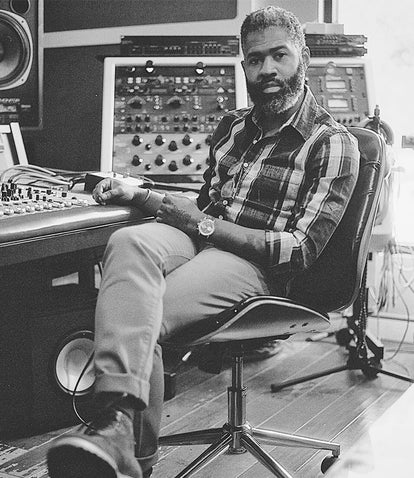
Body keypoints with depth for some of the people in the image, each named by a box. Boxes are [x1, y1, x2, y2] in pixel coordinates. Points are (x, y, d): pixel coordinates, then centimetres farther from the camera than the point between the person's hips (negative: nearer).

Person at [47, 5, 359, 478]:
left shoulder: (332, 143, -1)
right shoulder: (233, 125, 21)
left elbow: (300, 249, -8)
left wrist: (204, 225, -12)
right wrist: (138, 195, 11)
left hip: (256, 265, -5)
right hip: (200, 239, 5)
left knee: (137, 319, -32)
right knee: (128, 242, -33)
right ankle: (120, 417, -50)